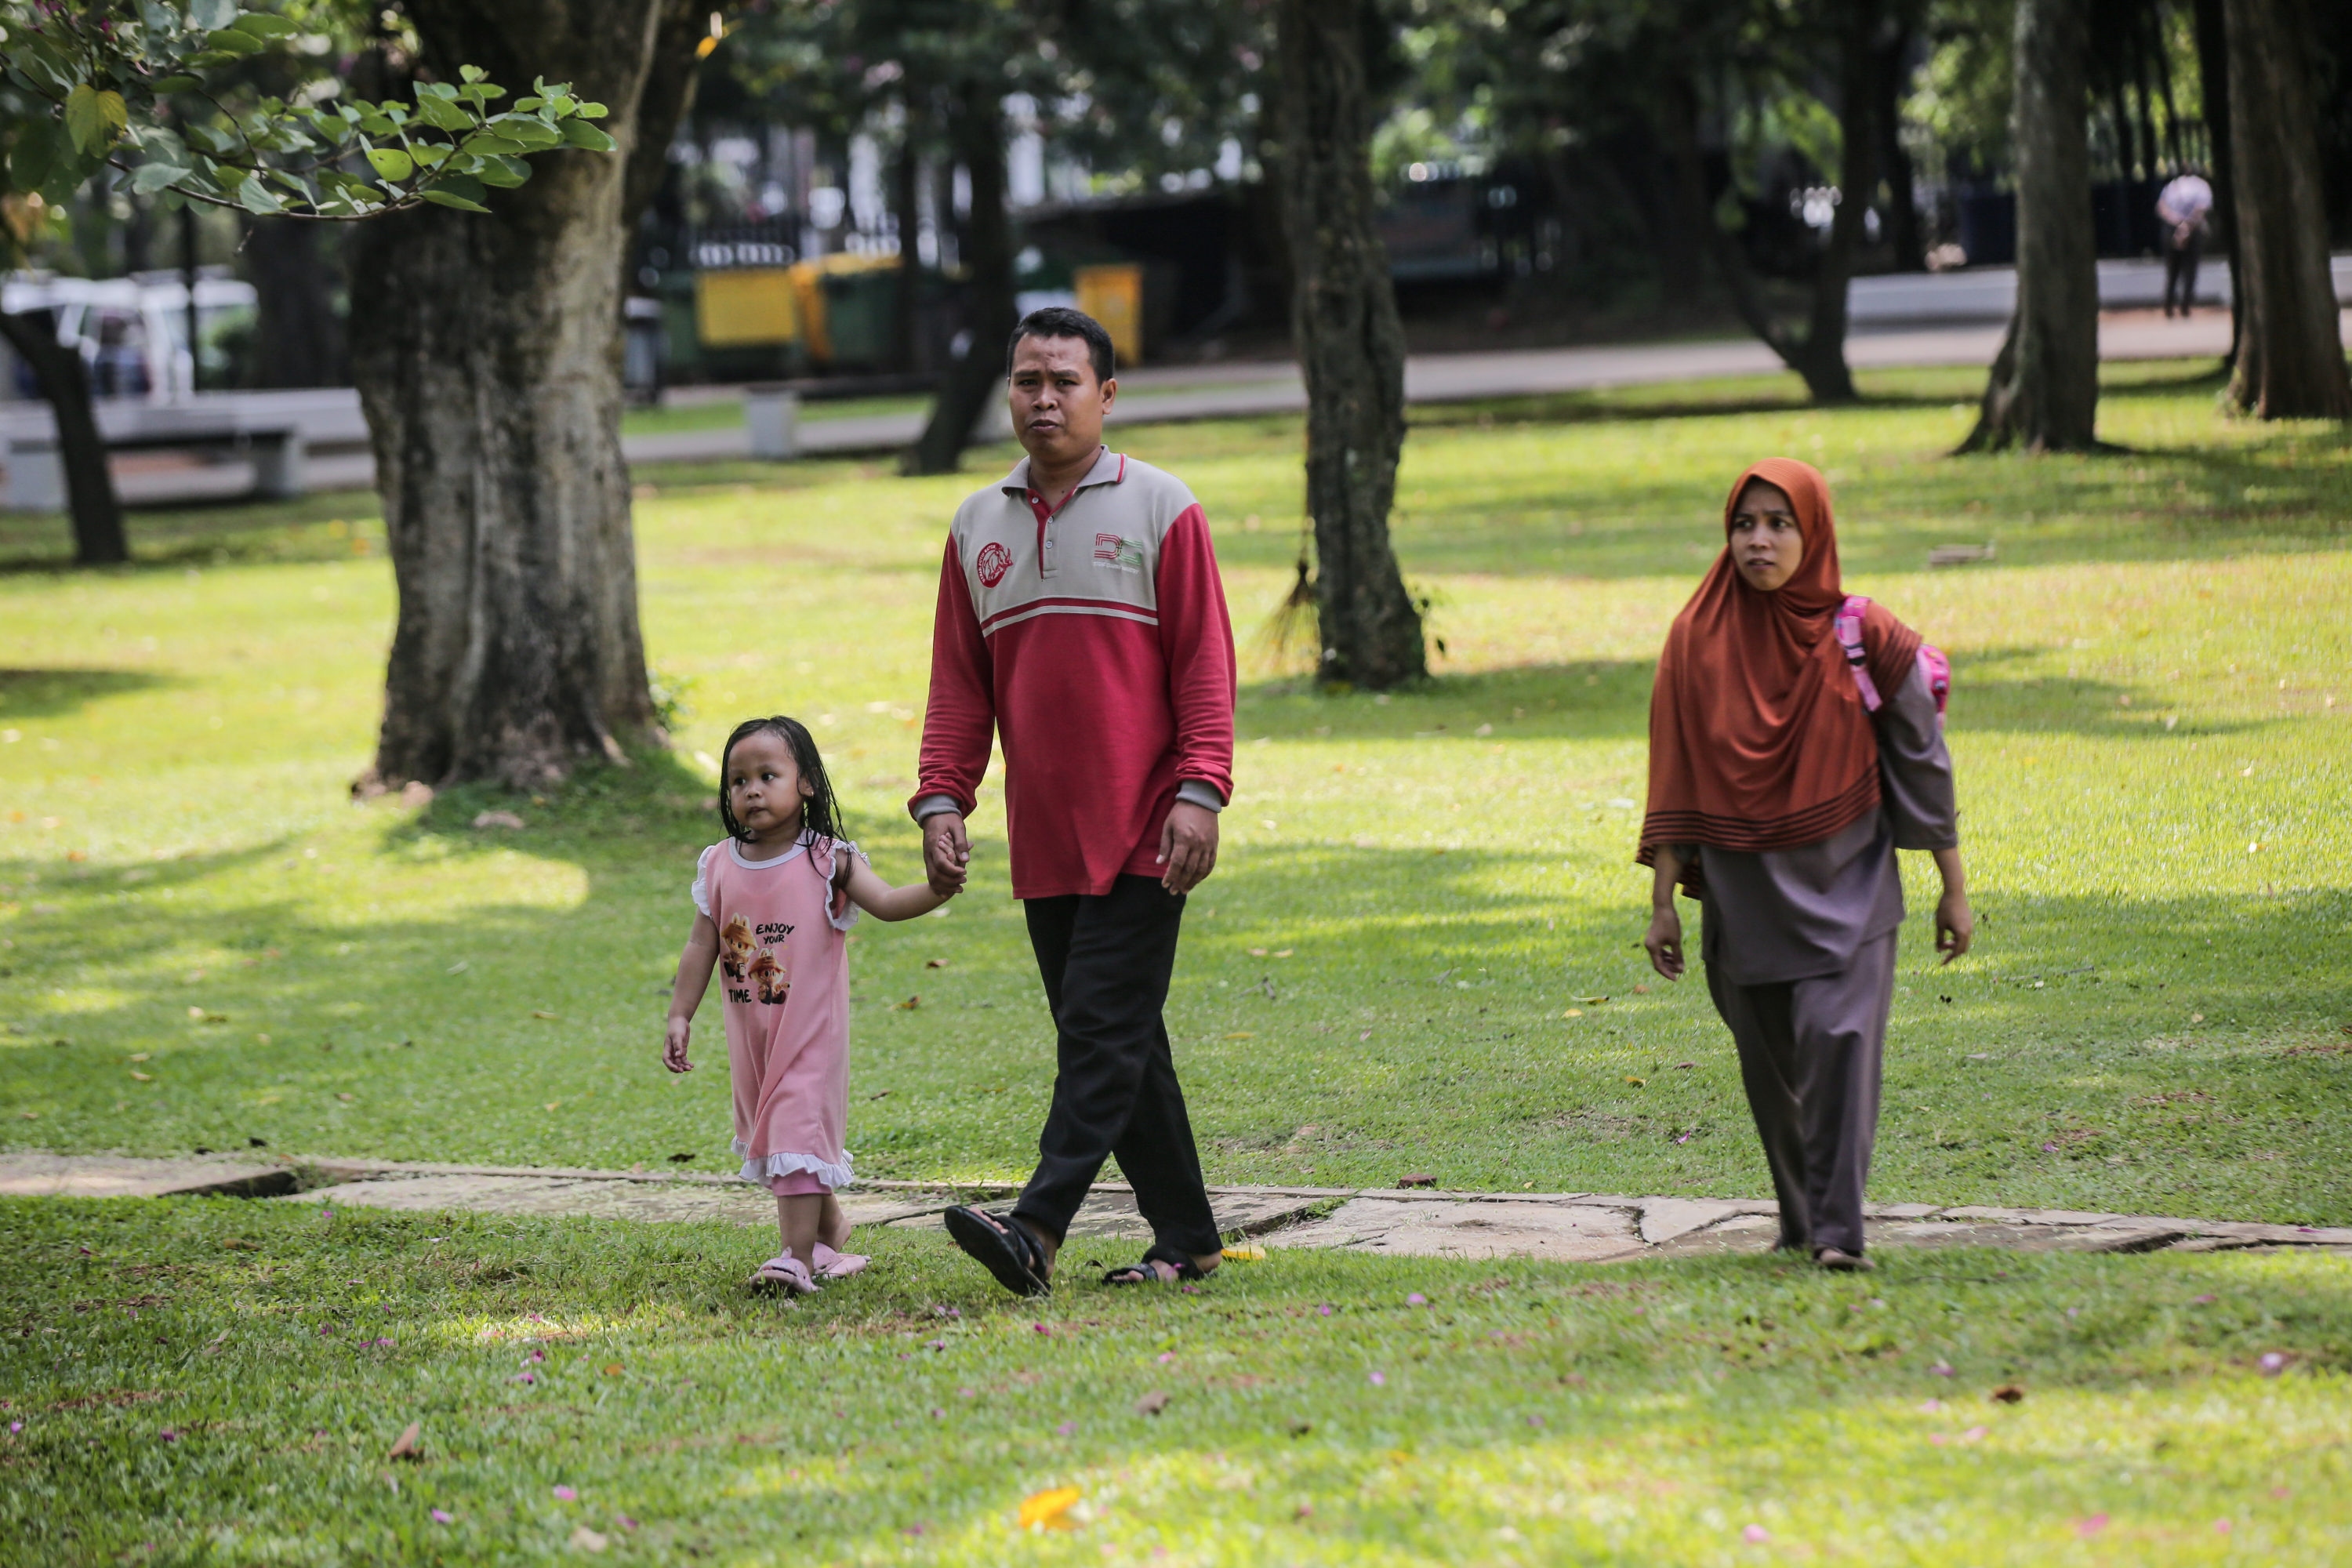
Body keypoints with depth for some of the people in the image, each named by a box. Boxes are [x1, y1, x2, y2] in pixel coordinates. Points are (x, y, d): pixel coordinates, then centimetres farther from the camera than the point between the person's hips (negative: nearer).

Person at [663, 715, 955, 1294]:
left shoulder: (827, 861, -8)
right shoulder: (720, 867, 3)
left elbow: (886, 902, -17)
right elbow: (701, 948, 6)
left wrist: (938, 890, -35)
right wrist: (680, 1017, 2)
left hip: (811, 1029, -5)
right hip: (751, 1034, 5)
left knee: (799, 1131, -13)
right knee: (769, 1132, 14)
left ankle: (797, 1256, -15)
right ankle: (829, 1231, 32)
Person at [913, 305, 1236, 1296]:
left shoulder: (1161, 509, -1)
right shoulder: (976, 527, 12)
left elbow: (1204, 663, -4)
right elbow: (959, 684, 14)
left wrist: (1200, 793, -14)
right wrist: (942, 800, 2)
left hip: (1142, 836, -5)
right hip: (1043, 837, 5)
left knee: (1104, 1031, -12)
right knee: (1115, 1045, 8)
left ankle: (1039, 1231, -20)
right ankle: (1186, 1237, 16)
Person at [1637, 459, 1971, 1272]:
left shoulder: (1866, 640, -5)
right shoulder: (1697, 640, -1)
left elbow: (1923, 762, 2)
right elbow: (1676, 781, 3)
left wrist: (1954, 890, 4)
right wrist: (1662, 901, 1)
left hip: (1844, 891, -2)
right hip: (1744, 893, 2)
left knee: (1838, 1036, -19)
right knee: (1771, 1064, 8)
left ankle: (1837, 1228, -21)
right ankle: (1800, 1216, 26)